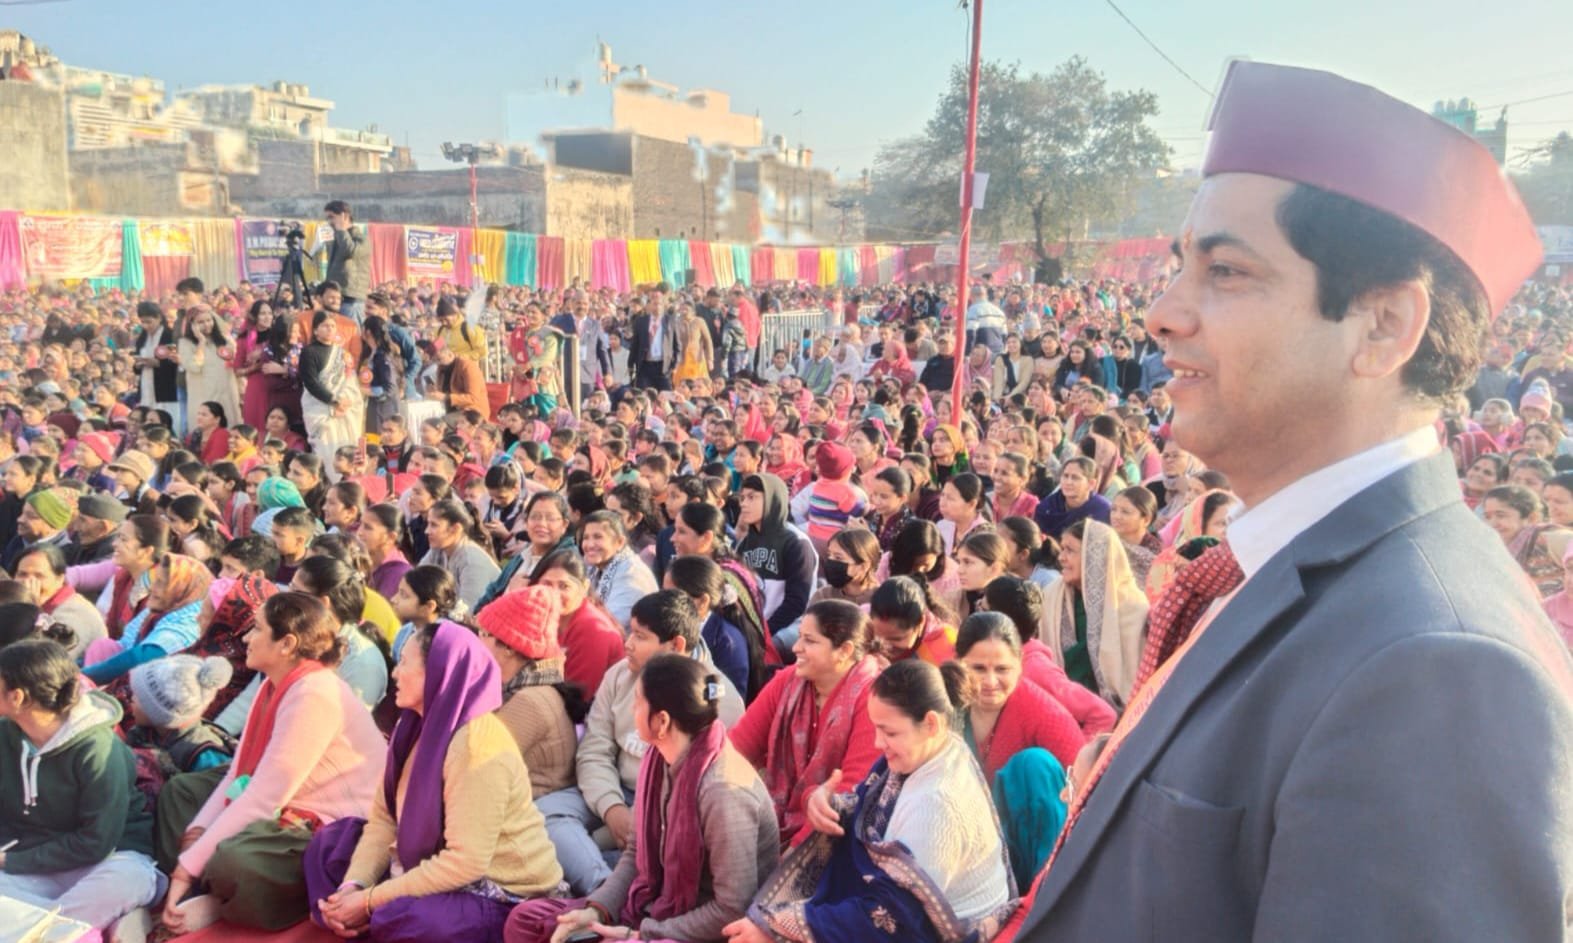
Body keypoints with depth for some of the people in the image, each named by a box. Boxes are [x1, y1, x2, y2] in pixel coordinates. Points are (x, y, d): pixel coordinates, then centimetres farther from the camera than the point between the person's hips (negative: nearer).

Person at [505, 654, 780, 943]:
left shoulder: (723, 790, -27)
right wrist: (596, 909, -5)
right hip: (656, 910, 9)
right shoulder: (660, 760, -1)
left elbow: (733, 910, -24)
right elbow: (637, 852, 11)